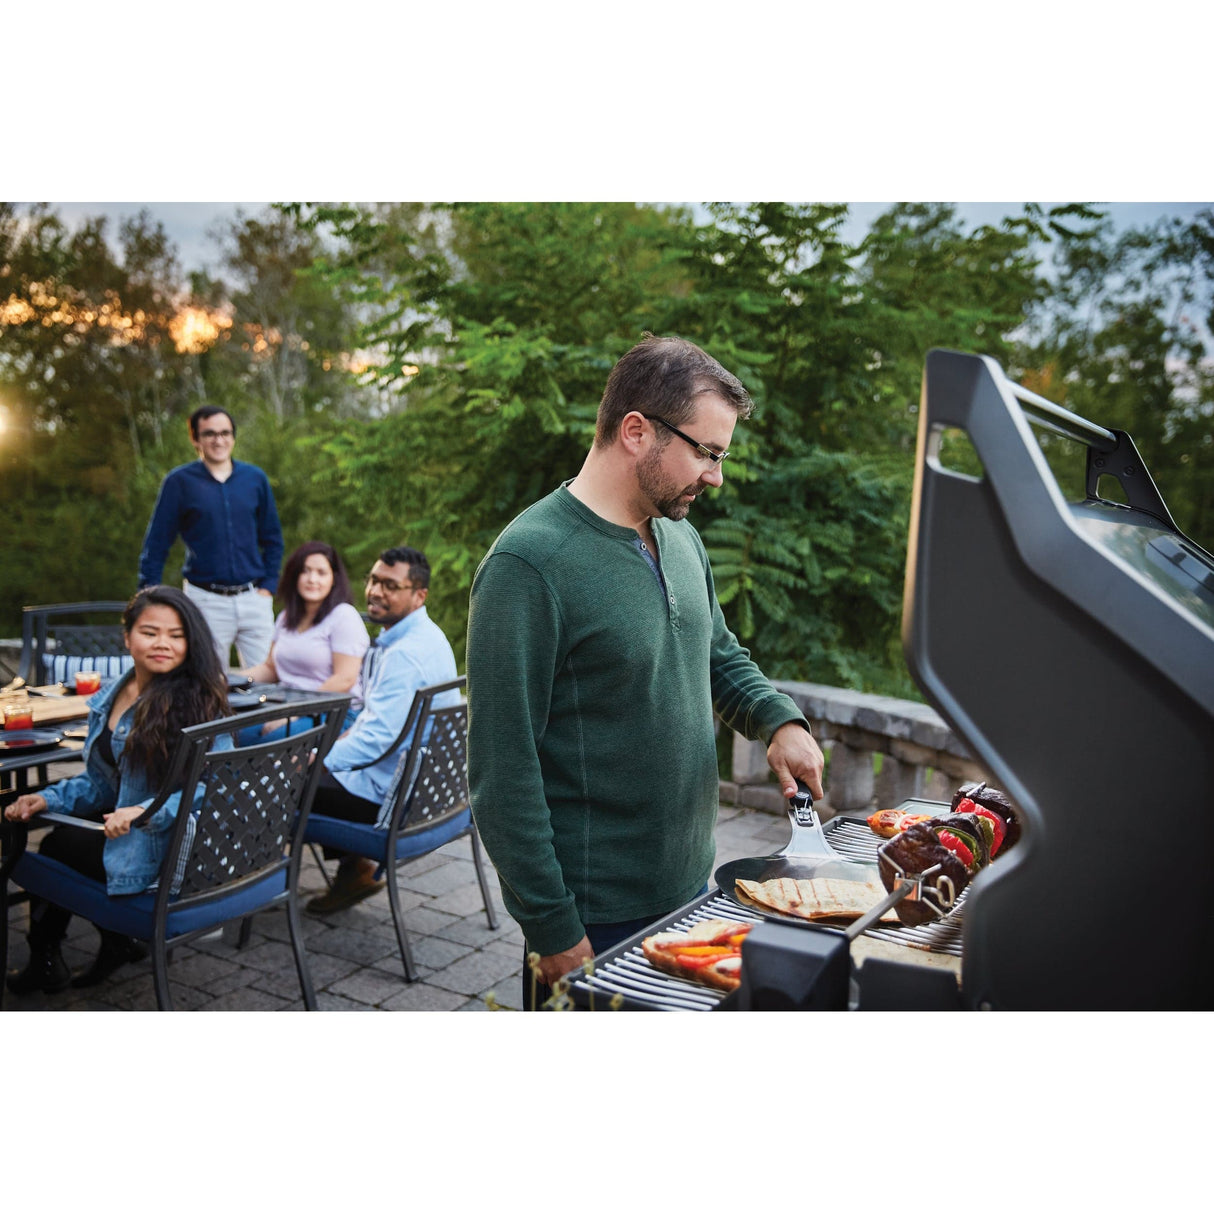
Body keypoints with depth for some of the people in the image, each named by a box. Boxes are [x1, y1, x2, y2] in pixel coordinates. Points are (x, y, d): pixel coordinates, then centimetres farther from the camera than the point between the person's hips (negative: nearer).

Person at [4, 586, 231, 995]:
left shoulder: (198, 702, -18)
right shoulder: (111, 697, 5)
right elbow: (101, 781, 14)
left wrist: (148, 812, -34)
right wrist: (50, 798, -1)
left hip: (167, 851, -7)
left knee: (54, 846, 8)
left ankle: (46, 959, 38)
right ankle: (116, 941, 23)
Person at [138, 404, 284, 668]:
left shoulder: (255, 478, 7)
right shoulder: (179, 482, 0)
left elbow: (272, 538, 13)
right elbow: (156, 544, 3)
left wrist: (268, 586, 3)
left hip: (253, 598, 2)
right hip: (205, 601, -2)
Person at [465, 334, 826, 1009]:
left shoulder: (680, 536, 6)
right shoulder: (529, 564, -21)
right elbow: (503, 771, -20)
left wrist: (780, 722, 1)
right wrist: (553, 930, -18)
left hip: (690, 883, 8)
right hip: (593, 918, -8)